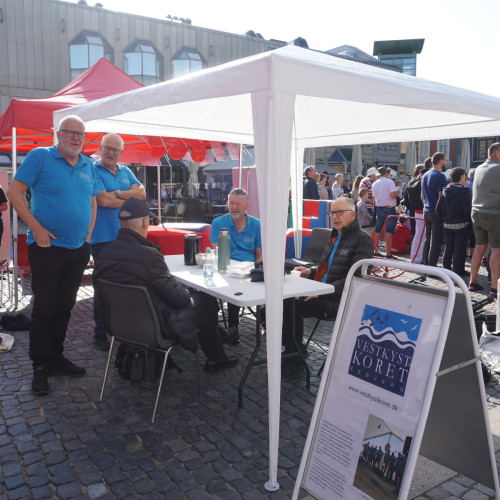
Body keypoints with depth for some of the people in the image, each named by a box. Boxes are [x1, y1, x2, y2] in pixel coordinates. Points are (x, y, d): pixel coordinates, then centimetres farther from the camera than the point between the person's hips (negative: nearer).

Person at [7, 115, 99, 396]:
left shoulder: (88, 166, 11)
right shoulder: (40, 157, -6)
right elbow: (15, 192, -9)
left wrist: (88, 236, 9)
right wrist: (37, 228, -15)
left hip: (78, 249, 5)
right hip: (47, 247, -5)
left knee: (65, 306, 13)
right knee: (44, 307, 2)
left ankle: (56, 358, 27)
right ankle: (40, 366, 15)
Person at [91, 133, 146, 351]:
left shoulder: (126, 172, 16)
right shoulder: (93, 171, -3)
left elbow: (142, 193, 3)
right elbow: (103, 200, -16)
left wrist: (119, 193, -12)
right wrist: (131, 196, -3)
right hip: (103, 237, -6)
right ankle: (100, 333, 10)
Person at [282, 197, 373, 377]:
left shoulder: (362, 239, -8)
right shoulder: (336, 236, 20)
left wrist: (321, 291, -22)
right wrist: (311, 272, 10)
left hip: (339, 300, -8)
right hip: (323, 294, 8)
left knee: (293, 306, -23)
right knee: (286, 300, -12)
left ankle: (295, 362, -8)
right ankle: (293, 353, -3)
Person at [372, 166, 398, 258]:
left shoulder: (374, 184, 9)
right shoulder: (389, 182, -9)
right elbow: (393, 195, -18)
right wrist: (397, 193, 1)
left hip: (379, 209, 6)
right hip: (389, 208, -6)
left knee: (377, 231, 11)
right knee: (389, 231, -5)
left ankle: (375, 251, 15)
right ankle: (388, 253, -5)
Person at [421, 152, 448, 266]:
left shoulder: (425, 175, 13)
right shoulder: (440, 176, -14)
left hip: (427, 211, 9)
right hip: (437, 213, -8)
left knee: (428, 240, 14)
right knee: (436, 242, -5)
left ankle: (426, 265, 18)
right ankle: (432, 266, -3)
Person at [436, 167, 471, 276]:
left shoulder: (445, 191, 6)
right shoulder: (465, 191, -11)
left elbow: (438, 209, 5)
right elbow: (467, 210, -17)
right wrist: (471, 221, -3)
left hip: (447, 225, 6)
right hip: (461, 225, -6)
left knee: (448, 249, 14)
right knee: (459, 250, 2)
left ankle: (446, 270, 20)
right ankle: (458, 272, 6)